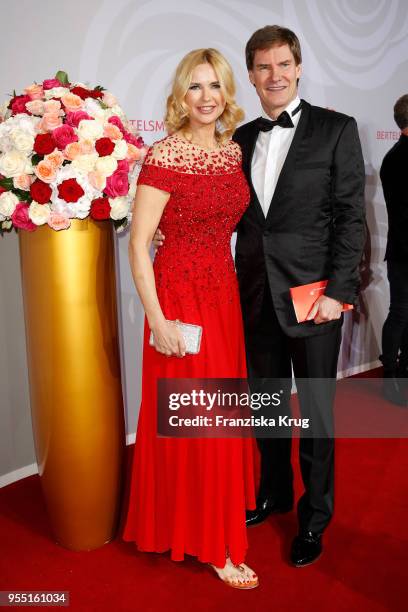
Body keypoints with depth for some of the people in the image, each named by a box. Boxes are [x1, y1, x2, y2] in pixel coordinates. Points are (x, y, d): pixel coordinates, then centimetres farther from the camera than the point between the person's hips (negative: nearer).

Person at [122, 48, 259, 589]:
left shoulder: (233, 150, 8)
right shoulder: (164, 155, -13)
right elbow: (138, 243, -14)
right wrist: (157, 320, -17)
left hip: (225, 292, 7)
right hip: (180, 296, -7)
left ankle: (220, 511, 41)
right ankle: (209, 542, 22)